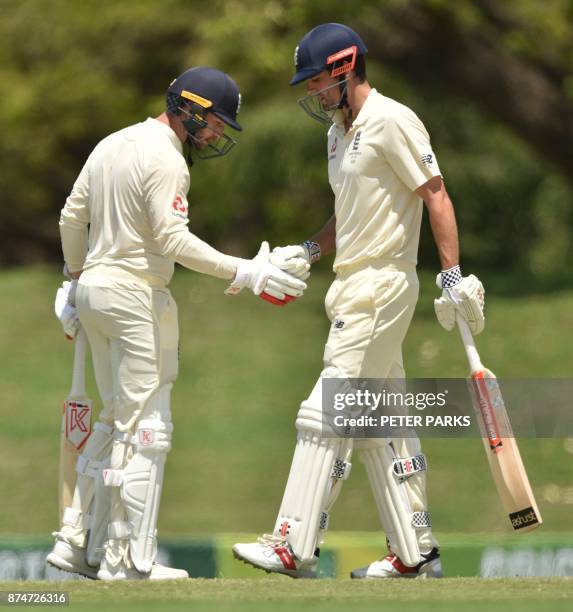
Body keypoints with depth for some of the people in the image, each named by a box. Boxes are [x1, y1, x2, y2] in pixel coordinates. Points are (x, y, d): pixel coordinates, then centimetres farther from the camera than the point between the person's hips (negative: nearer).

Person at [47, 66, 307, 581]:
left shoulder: (112, 145, 13)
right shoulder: (165, 160, -14)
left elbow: (72, 216, 17)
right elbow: (172, 239, -22)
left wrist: (76, 281, 25)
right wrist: (242, 273, -21)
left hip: (93, 286, 9)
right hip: (136, 294, -9)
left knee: (117, 418, 17)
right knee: (146, 428, -5)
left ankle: (78, 542, 16)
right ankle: (127, 559, -5)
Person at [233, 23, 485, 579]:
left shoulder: (391, 121, -12)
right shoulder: (340, 131, 17)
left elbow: (436, 196, -14)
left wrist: (453, 277, -19)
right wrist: (305, 253, 8)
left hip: (382, 285, -10)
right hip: (355, 290, 10)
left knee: (326, 416, -12)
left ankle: (294, 548, -14)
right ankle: (415, 553, 13)